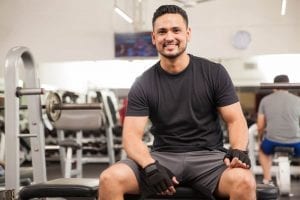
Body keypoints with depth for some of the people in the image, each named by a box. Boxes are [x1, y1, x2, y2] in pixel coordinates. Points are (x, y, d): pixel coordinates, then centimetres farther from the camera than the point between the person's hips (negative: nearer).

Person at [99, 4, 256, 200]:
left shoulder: (214, 73, 2)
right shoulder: (143, 85, 2)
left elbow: (235, 120, 2)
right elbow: (132, 135, -4)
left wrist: (238, 150, -20)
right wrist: (150, 166, -24)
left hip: (207, 156, -1)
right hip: (163, 157, 1)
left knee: (244, 181, -34)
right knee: (109, 179, -25)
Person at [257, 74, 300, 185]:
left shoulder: (265, 100, 9)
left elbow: (260, 127, 8)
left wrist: (260, 139, 29)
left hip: (272, 142, 1)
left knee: (262, 150, 35)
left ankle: (267, 180, 28)